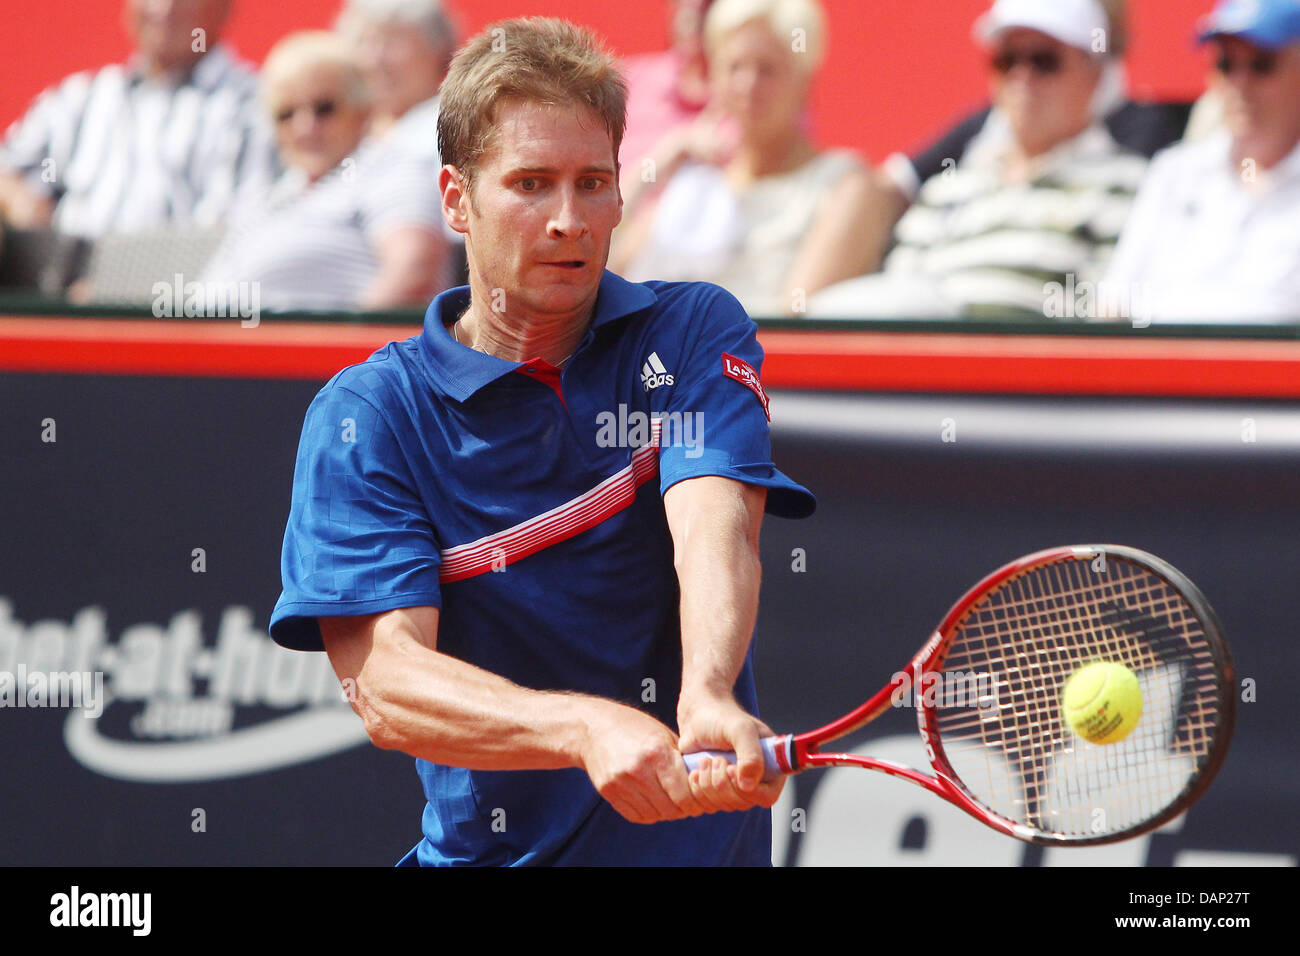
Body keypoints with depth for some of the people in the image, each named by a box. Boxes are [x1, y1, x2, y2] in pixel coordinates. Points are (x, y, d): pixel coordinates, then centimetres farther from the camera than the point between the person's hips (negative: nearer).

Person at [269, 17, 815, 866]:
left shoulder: (696, 334, 5)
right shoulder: (365, 416, -1)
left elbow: (714, 528, -14)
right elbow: (382, 680, -12)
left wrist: (706, 700, -35)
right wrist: (588, 729, -30)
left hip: (703, 842, 2)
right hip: (490, 851, -2)